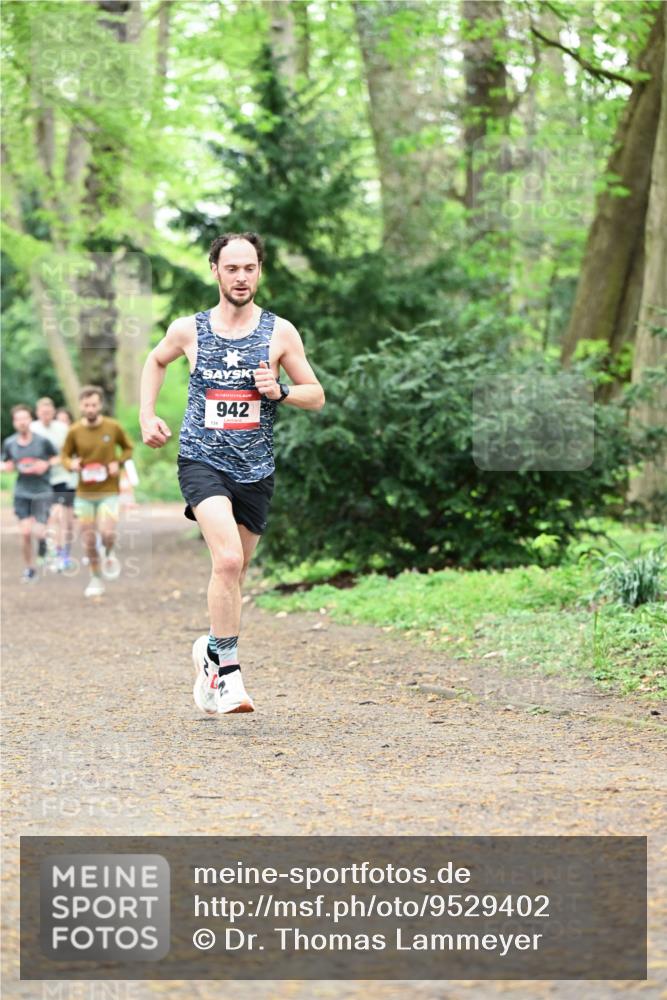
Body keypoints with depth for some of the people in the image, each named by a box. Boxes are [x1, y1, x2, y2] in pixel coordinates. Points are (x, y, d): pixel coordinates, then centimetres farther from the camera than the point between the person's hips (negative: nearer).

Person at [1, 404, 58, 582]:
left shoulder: (42, 441, -9)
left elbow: (57, 458, 4)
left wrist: (46, 464, -15)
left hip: (42, 491, -2)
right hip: (22, 492, 2)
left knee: (38, 531, -12)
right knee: (25, 532, -5)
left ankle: (43, 539, 27)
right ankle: (29, 569, 13)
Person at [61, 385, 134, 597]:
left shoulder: (113, 427, -7)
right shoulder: (74, 431, -5)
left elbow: (128, 448, 8)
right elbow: (65, 454, 8)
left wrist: (118, 462, -10)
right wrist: (71, 464, -14)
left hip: (108, 492, -2)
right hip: (84, 493, 2)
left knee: (107, 533, -20)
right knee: (88, 540, 4)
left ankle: (109, 554, 16)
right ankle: (96, 579, 23)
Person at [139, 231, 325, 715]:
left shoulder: (280, 332, 1)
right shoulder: (189, 329, 2)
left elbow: (317, 396, 7)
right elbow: (156, 360, 23)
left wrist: (280, 390, -12)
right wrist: (147, 415, 12)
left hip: (255, 469, 2)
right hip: (202, 460, -2)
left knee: (235, 569, 13)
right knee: (228, 558, -23)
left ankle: (212, 650, 39)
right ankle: (228, 671, -17)